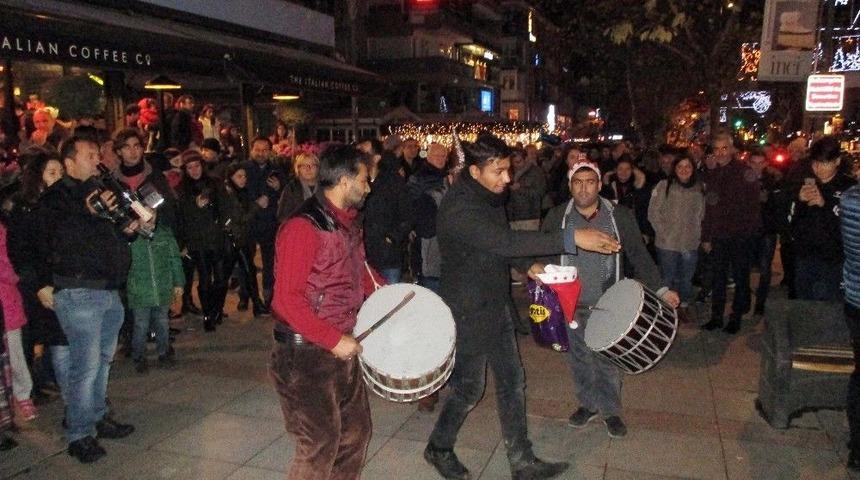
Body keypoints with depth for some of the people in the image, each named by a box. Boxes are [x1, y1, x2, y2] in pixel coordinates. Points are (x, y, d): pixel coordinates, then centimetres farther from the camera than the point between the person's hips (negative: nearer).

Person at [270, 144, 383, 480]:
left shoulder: (347, 222, 8)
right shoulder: (304, 227, -20)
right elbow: (287, 299, -24)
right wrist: (334, 340, -23)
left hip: (341, 348, 9)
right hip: (306, 354, -9)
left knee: (356, 431, 17)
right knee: (320, 445, 1)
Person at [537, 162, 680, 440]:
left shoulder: (620, 216, -2)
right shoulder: (557, 218, -1)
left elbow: (639, 256, 1)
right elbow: (543, 251, 1)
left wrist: (660, 289, -5)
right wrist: (537, 266, -22)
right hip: (572, 305, 1)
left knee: (608, 361, 8)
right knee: (579, 359, 14)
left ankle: (610, 410, 29)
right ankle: (587, 404, 35)